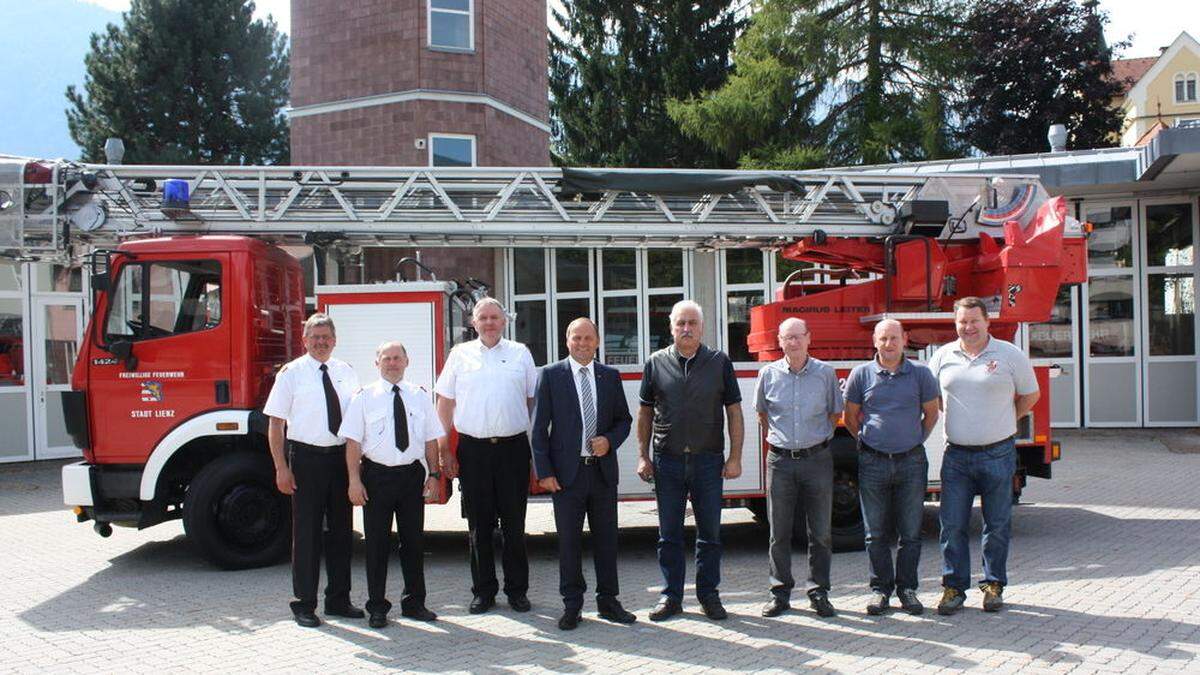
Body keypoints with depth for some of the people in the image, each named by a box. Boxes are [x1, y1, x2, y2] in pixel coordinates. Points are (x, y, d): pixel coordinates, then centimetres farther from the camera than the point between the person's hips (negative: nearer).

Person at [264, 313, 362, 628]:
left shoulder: (346, 372, 9)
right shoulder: (291, 373, -3)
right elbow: (276, 424, -5)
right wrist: (282, 468, -12)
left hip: (341, 457, 4)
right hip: (306, 457, -4)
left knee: (341, 528, 12)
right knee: (306, 531, 1)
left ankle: (338, 599, 25)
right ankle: (304, 604, 12)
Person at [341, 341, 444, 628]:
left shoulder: (420, 396, 8)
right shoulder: (364, 397, 0)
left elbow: (431, 438, 10)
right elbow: (353, 441, -3)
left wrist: (434, 474, 3)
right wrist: (354, 480, -9)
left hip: (412, 474, 3)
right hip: (377, 475, -2)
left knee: (414, 540, 9)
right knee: (377, 542, 3)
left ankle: (414, 602, 21)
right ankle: (377, 607, 13)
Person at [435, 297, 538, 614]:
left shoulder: (520, 353, 7)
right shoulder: (460, 354, 7)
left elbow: (533, 401, 8)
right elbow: (445, 403, 8)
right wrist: (443, 448, 2)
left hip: (513, 447, 0)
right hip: (473, 448, 0)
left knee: (514, 524, 6)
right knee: (479, 525, 7)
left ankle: (517, 590, 17)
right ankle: (483, 591, 18)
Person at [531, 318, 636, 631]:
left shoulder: (610, 376, 8)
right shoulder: (551, 375, -1)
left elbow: (624, 419, 14)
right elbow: (539, 427, -2)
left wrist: (610, 440, -7)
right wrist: (544, 472, -8)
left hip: (603, 470, 3)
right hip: (567, 472, -3)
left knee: (606, 537, 9)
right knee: (569, 540, 4)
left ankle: (608, 601, 22)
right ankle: (572, 605, 16)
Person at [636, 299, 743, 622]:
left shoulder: (719, 363, 2)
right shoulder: (656, 363, 4)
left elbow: (734, 411, 3)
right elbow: (645, 412, 8)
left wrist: (735, 458, -3)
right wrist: (643, 456, 2)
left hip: (708, 460, 0)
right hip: (668, 461, 1)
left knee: (709, 532, 7)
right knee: (669, 534, 7)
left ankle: (708, 594, 20)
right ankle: (671, 596, 18)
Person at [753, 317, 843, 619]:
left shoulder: (826, 373, 1)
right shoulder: (768, 374, 2)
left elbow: (835, 413, 12)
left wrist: (816, 436, 8)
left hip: (817, 459, 0)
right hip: (780, 460, 0)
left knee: (821, 531, 4)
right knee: (779, 532, 5)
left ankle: (819, 592, 16)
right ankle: (780, 592, 15)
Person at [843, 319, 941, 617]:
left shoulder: (920, 373, 2)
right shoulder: (861, 374, 1)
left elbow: (931, 413, 13)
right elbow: (851, 418, 11)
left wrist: (915, 442, 9)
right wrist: (869, 442, 9)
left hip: (911, 461, 0)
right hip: (873, 463, 0)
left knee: (910, 532, 6)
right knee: (876, 533, 5)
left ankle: (907, 588, 18)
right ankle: (880, 588, 17)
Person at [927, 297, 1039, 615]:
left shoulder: (1009, 355, -1)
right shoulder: (943, 356, 5)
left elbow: (1030, 395, 10)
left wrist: (1003, 422, 9)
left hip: (998, 454, -1)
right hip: (956, 455, 2)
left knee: (997, 525, 8)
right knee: (952, 525, 2)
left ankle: (994, 585, 22)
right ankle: (954, 587, 12)